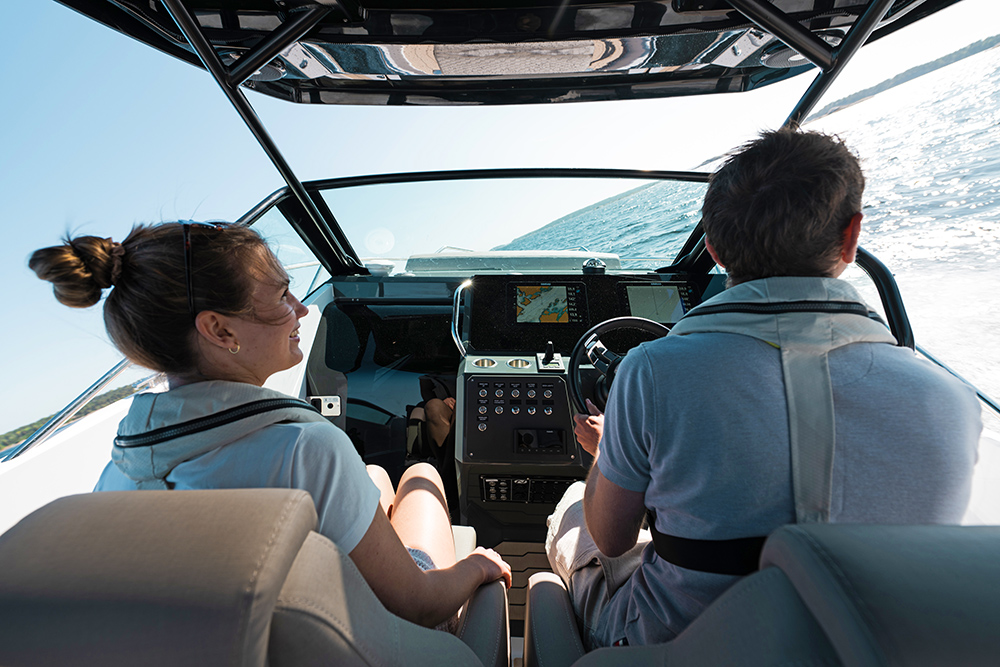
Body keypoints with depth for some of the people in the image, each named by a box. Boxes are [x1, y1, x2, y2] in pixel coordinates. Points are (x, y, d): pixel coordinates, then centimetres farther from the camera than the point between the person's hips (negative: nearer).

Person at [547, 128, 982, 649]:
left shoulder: (654, 374, -31)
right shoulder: (953, 404, -19)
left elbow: (609, 540, -14)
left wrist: (603, 449, 6)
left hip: (668, 643, -3)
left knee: (569, 511, 24)